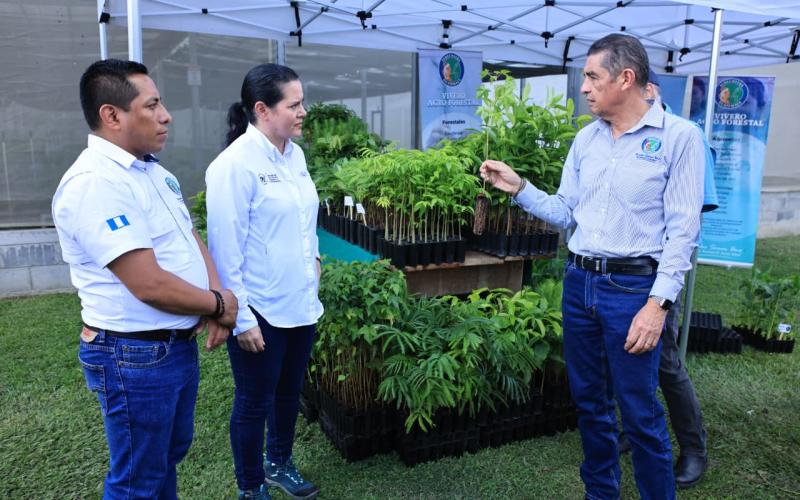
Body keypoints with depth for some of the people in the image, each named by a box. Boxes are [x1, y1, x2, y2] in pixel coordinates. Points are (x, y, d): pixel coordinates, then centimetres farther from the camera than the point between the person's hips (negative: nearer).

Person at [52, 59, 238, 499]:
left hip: (179, 343, 9)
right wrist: (219, 305, -11)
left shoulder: (152, 171, 8)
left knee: (170, 455, 26)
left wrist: (217, 300, -8)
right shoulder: (94, 182, -23)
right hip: (135, 355, -9)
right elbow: (150, 285, -27)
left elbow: (191, 240, 10)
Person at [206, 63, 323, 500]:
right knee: (254, 403, 12)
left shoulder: (295, 154, 4)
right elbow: (226, 248, -18)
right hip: (261, 310, -7)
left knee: (289, 393, 23)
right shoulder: (235, 165, -18)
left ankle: (279, 464, 46)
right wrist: (241, 319, -16)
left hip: (301, 303, 7)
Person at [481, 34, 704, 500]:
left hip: (632, 287, -5)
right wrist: (518, 187, 0)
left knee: (640, 412, 4)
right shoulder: (586, 138, 9)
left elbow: (682, 230, -11)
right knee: (589, 402, 17)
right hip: (579, 282, 6)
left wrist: (659, 303, -16)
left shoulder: (679, 136, -8)